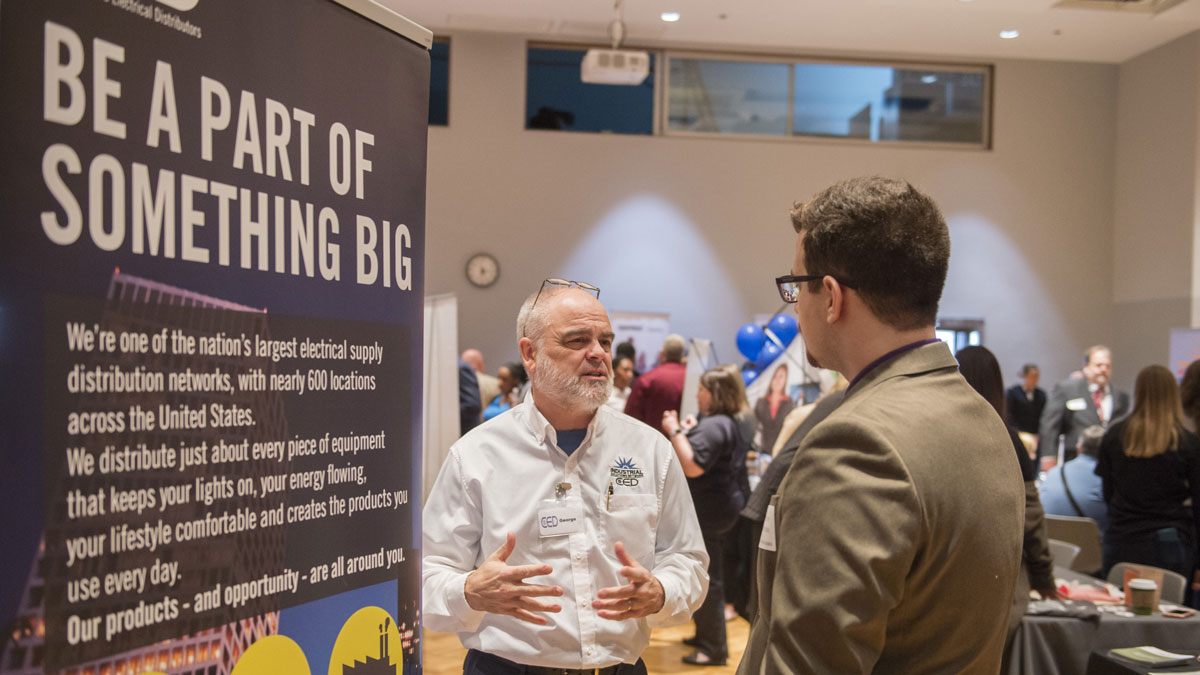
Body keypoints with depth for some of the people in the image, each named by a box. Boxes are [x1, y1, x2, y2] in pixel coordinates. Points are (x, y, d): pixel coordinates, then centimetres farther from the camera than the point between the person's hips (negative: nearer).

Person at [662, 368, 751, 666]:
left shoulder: (713, 426, -20)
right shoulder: (728, 423, 15)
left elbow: (692, 466, -29)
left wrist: (675, 431, -22)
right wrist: (690, 431, 15)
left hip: (708, 514, -12)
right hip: (719, 509, 12)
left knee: (708, 578, -5)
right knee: (707, 576, 20)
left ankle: (713, 649, 0)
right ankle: (706, 634, 31)